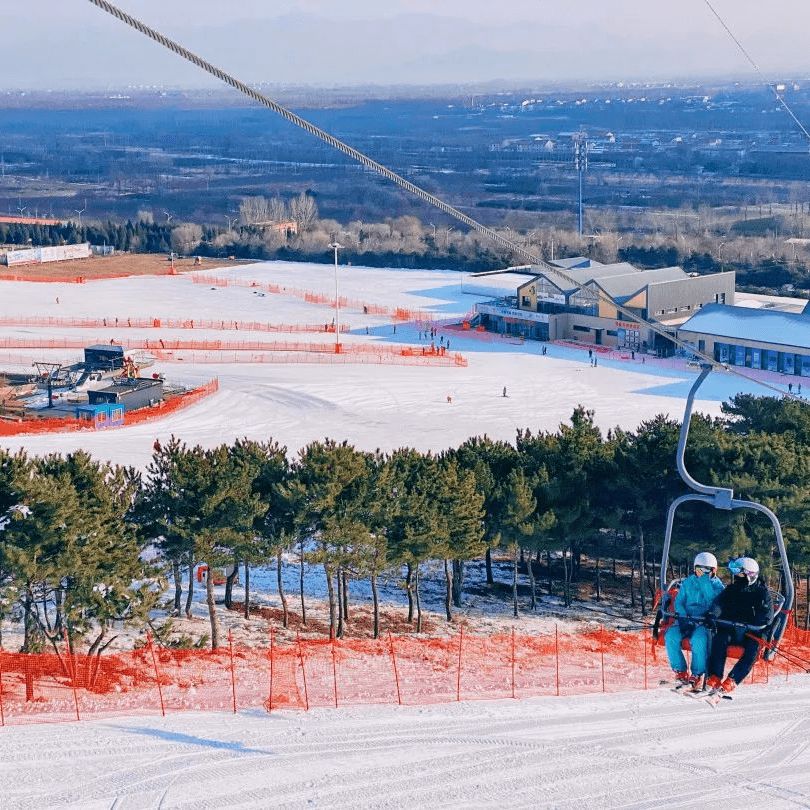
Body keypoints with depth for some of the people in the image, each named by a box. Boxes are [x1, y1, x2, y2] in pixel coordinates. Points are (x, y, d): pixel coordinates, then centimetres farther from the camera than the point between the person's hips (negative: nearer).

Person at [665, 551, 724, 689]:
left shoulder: (717, 586, 7)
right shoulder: (687, 583, 16)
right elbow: (678, 602, 13)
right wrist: (683, 618, -7)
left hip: (705, 622, -3)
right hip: (685, 620, 3)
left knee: (699, 639, -35)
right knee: (671, 636, -26)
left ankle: (697, 675, -22)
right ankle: (681, 671, -16)